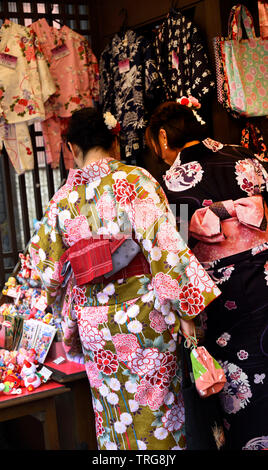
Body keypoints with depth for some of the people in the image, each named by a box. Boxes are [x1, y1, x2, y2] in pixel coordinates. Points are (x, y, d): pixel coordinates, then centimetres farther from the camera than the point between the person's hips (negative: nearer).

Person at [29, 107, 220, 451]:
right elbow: (164, 245, -16)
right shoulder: (135, 180, -8)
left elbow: (47, 267, 8)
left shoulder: (62, 199, 3)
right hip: (143, 315, -3)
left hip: (93, 323, 3)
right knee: (157, 408, 11)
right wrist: (186, 309, -12)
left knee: (115, 414, 16)